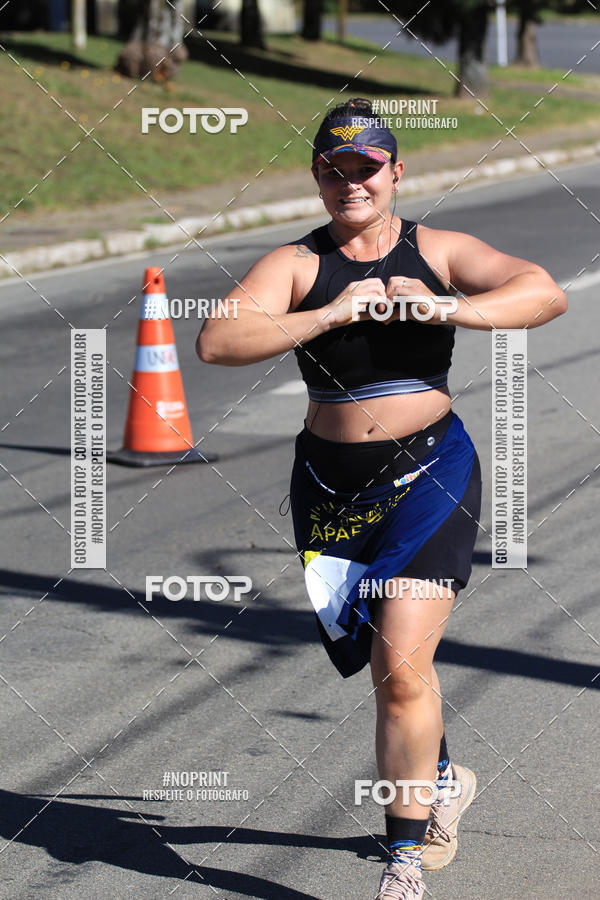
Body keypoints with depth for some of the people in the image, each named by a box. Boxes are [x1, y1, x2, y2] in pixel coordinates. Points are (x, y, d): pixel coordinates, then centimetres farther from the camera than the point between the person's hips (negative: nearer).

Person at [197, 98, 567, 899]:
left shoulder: (438, 253, -1)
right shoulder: (296, 264, -1)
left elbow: (545, 293, -14)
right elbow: (217, 342, -16)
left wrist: (451, 308, -28)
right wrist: (329, 315, -25)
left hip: (429, 477, -3)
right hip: (331, 486, 3)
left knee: (402, 669, -15)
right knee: (392, 671, 16)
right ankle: (441, 779, 46)